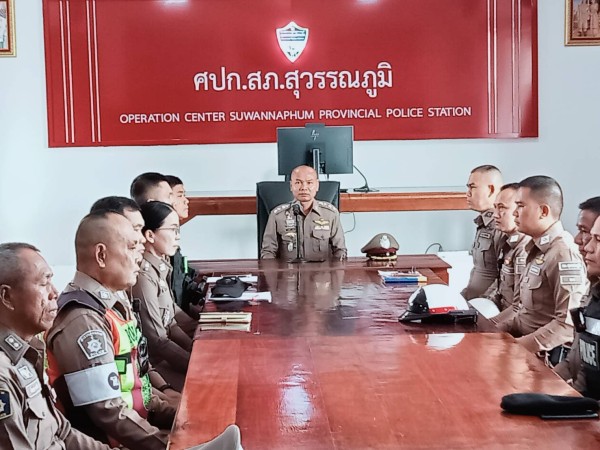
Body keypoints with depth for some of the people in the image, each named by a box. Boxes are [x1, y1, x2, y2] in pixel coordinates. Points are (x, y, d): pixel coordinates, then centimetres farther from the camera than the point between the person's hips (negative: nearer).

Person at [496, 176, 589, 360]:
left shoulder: (563, 254, -17)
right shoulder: (538, 249, 12)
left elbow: (569, 323, -23)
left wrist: (517, 346, -21)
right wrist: (498, 330, 6)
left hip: (544, 354, -9)